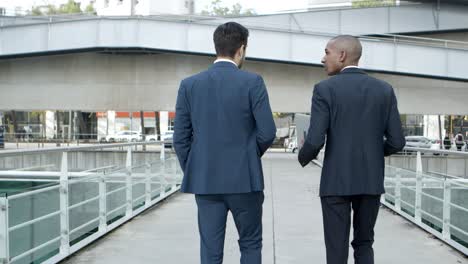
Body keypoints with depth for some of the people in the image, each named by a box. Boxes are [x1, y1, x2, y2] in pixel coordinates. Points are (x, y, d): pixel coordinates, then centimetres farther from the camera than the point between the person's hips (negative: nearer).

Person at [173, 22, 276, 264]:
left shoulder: (189, 85, 2)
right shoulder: (252, 82, -7)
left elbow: (180, 138, 2)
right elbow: (267, 132, -8)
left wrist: (191, 173, 13)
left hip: (205, 181, 2)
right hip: (244, 179, -2)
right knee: (250, 244, 13)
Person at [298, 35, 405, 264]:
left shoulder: (325, 89, -8)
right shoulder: (384, 90, 4)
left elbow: (315, 141, -14)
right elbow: (396, 142, 1)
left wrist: (303, 158, 8)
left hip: (336, 181, -3)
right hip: (371, 181, 4)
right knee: (364, 244, 19)